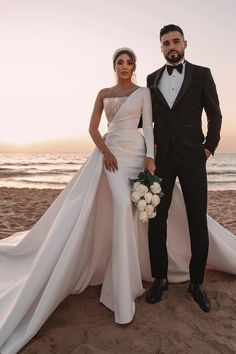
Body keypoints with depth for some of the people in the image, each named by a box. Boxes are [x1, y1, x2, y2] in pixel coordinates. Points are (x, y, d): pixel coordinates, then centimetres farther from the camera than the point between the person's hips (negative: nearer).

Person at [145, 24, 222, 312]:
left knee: (197, 221, 2)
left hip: (191, 157, -2)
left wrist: (210, 146, -3)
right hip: (161, 157, 2)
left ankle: (196, 282, 19)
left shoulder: (201, 74, 6)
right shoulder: (152, 78, 14)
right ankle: (160, 278, 19)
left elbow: (214, 114, 5)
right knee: (156, 219, 3)